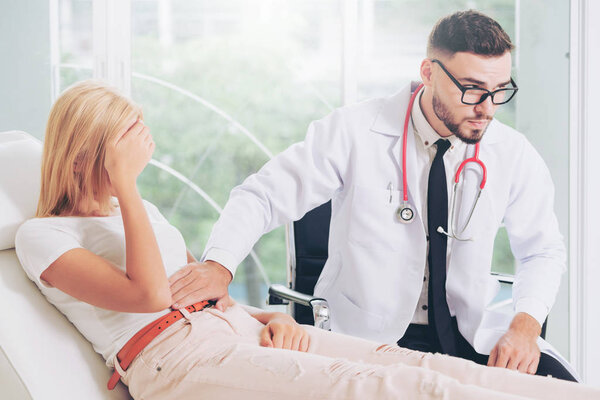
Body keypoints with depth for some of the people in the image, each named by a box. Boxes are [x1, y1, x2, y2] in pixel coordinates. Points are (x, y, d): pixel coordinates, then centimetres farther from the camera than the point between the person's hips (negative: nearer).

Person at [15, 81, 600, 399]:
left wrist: (269, 319, 7)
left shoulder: (139, 210, 25)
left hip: (238, 330, 8)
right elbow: (149, 295, -13)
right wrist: (125, 185, -9)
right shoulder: (41, 236, 2)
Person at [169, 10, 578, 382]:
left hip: (471, 335, 3)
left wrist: (526, 323, -7)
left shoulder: (515, 155, -1)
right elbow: (263, 194, -8)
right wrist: (219, 263, -28)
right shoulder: (355, 132, -10)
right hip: (368, 336, -3)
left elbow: (544, 250, 13)